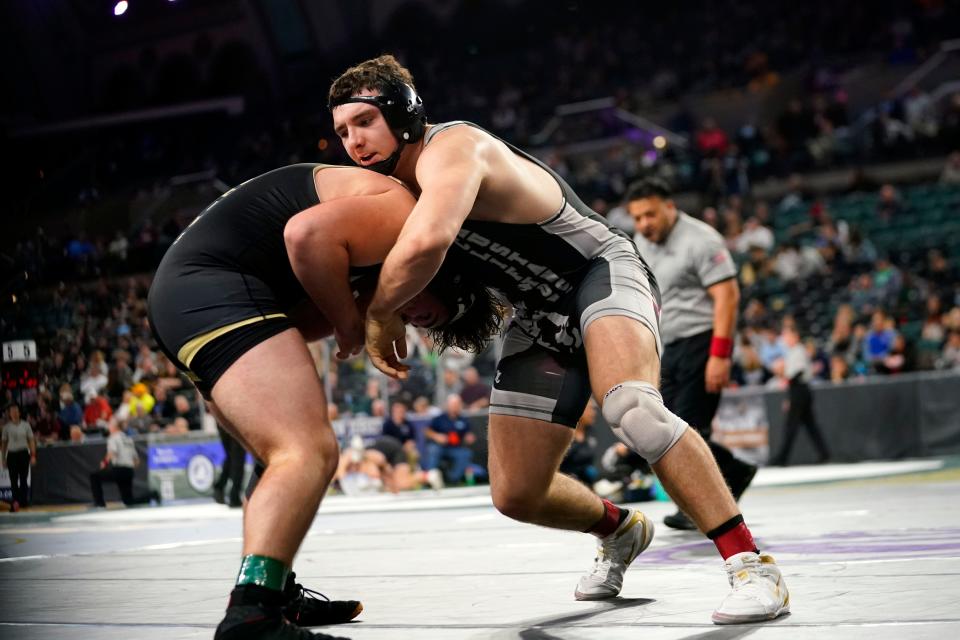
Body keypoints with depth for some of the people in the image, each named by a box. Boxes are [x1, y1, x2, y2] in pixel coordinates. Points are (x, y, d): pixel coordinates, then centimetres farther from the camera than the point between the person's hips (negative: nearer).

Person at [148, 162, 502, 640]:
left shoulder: (378, 244, 25)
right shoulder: (405, 215, -5)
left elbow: (294, 325, 17)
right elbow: (307, 233, -22)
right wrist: (350, 322, -9)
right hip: (214, 285, -11)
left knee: (290, 459, 20)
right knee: (311, 451, -20)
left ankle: (277, 595, 27)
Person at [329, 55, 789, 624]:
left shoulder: (451, 149, -24)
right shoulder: (396, 179, 6)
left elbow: (426, 243, -44)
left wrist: (380, 314, -26)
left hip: (603, 272, -9)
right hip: (540, 319, 9)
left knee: (632, 408, -38)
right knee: (516, 495, 5)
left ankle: (752, 566, -31)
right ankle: (620, 530, 35)